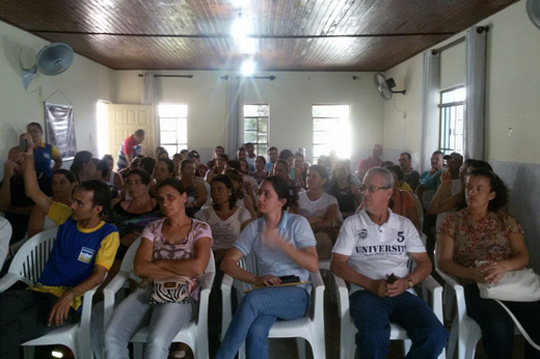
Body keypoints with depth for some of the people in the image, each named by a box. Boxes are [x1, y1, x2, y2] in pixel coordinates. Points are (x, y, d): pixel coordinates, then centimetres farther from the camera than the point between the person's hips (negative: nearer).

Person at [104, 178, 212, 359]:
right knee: (111, 337, -23)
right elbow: (139, 268, -1)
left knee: (156, 343, -32)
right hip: (147, 291, 4)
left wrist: (161, 263, -3)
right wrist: (182, 270, -8)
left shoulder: (200, 229, 4)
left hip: (180, 295, -3)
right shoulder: (152, 228, 13)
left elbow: (198, 267, -14)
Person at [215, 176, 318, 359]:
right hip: (267, 294, 2)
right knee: (256, 332, -33)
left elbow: (313, 265, -11)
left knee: (251, 299, -34)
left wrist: (280, 243, -21)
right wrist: (257, 279, -14)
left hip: (296, 295, -2)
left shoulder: (298, 223, -1)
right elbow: (227, 263, 2)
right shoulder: (254, 227, 7)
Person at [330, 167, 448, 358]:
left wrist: (406, 282, -8)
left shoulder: (404, 224, 16)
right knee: (375, 335, -36)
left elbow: (425, 262, 13)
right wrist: (370, 284, -13)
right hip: (366, 292, -3)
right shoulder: (352, 223, 9)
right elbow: (337, 264, 1)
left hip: (403, 293, 3)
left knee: (435, 335, -24)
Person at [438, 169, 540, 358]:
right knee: (499, 325, -33)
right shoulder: (452, 221, 10)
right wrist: (473, 274, -17)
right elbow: (444, 261, 2)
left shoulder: (506, 220, 15)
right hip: (474, 286, -2)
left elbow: (523, 256, 6)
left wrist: (503, 266, -18)